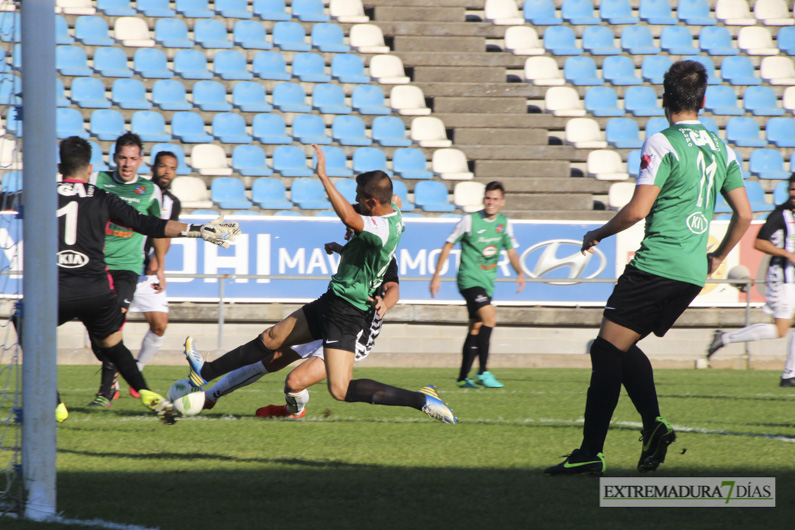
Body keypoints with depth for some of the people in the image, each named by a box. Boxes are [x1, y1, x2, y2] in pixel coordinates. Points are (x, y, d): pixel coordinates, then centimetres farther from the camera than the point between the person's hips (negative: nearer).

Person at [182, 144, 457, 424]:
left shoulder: (382, 228, -26)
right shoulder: (392, 212, 4)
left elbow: (349, 218, -46)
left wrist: (323, 176, -39)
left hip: (344, 312, -10)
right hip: (332, 303, 10)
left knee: (341, 390, -15)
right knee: (271, 339, 18)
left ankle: (422, 399, -10)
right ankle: (205, 373, 31)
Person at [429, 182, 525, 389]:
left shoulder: (504, 223, 7)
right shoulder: (470, 220, -8)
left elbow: (511, 249, 17)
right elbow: (448, 245, -1)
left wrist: (520, 272, 0)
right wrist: (436, 276, -2)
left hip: (487, 282, 6)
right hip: (469, 278, -6)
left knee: (476, 328, 8)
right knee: (489, 317, -23)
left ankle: (463, 378, 16)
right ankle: (483, 372, -20)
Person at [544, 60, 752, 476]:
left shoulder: (662, 144, -9)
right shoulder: (721, 149, 13)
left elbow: (638, 209, -13)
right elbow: (743, 214, 15)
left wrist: (598, 233, 4)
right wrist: (717, 257, 29)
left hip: (657, 265, -8)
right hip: (693, 272, 8)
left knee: (607, 349, -6)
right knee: (623, 348, 19)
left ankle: (591, 453, -12)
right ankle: (653, 423, -1)